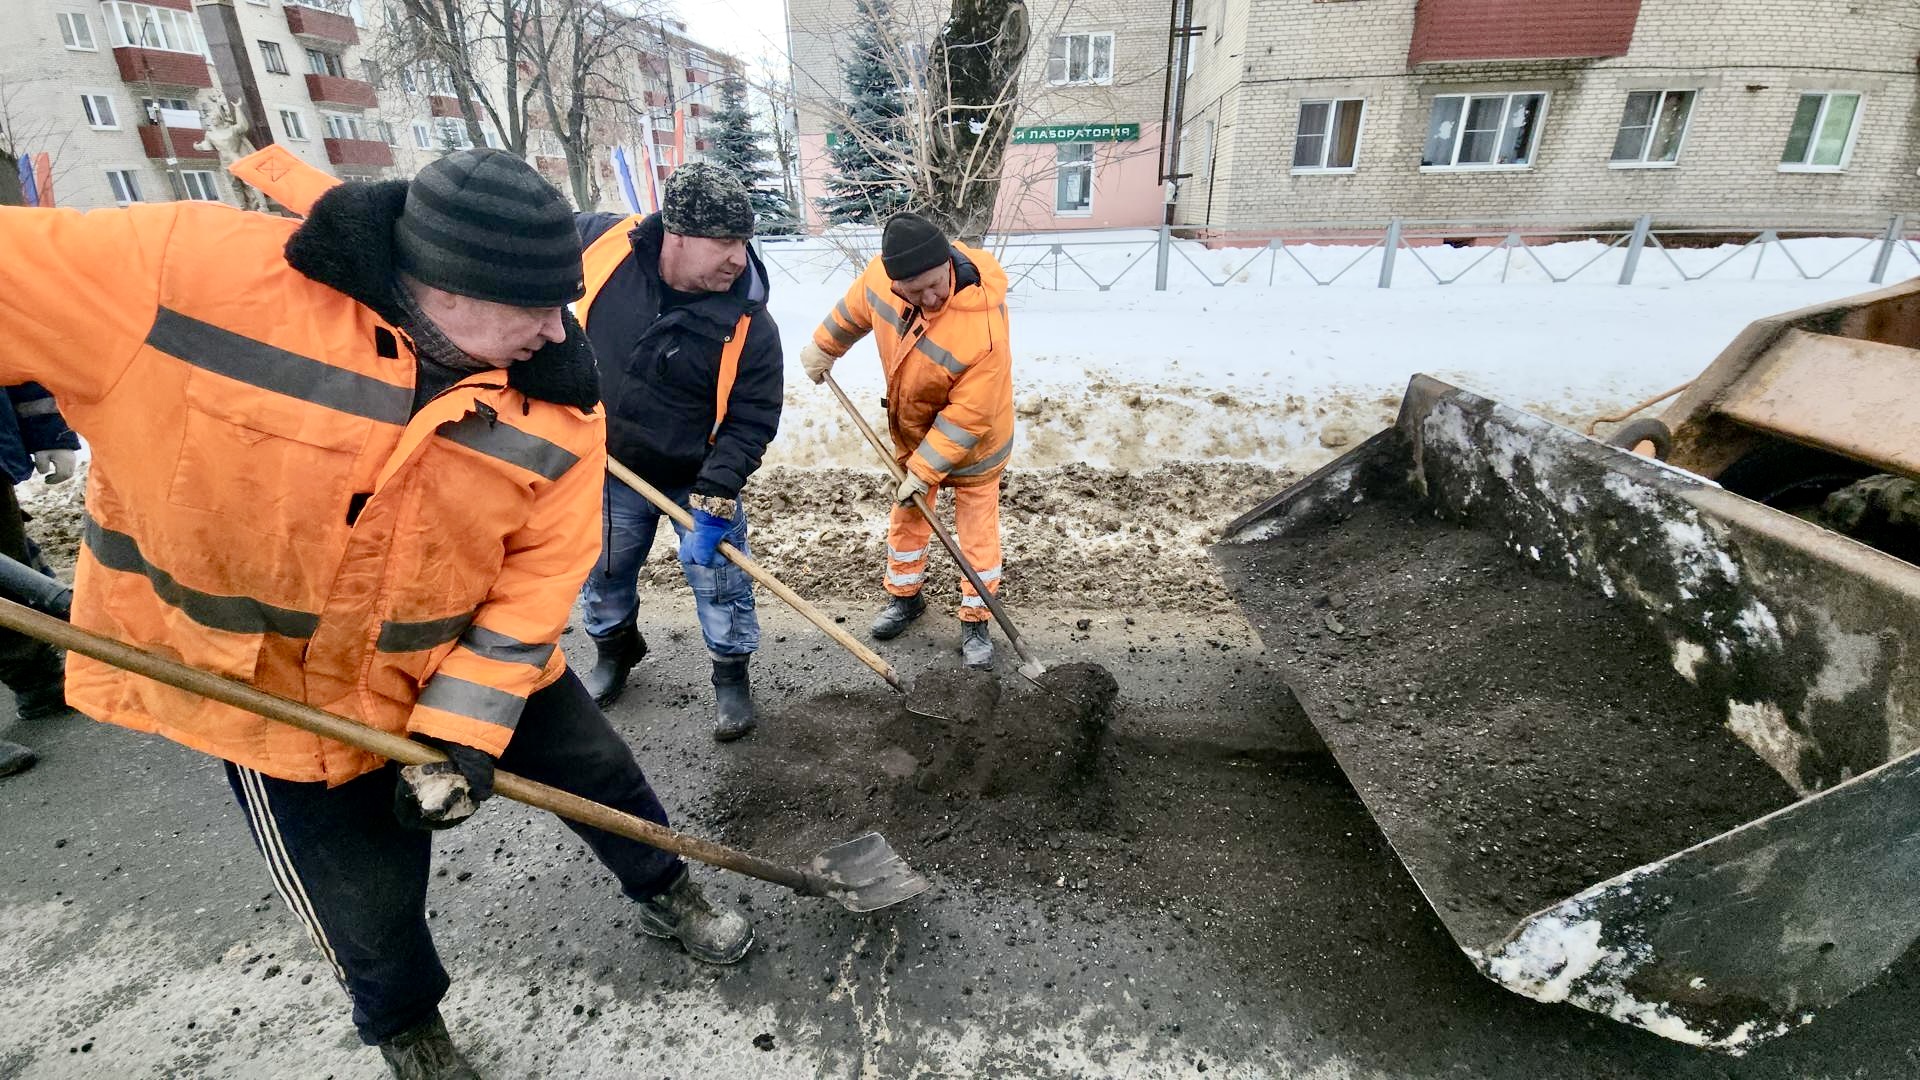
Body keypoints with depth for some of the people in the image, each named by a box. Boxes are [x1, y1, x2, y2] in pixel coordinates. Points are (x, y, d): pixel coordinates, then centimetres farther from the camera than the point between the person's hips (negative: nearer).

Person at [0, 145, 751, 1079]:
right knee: (367, 903, 14)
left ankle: (663, 895, 50)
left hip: (471, 662, 2)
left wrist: (466, 730, -18)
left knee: (601, 774, 16)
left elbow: (538, 576, -14)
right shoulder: (178, 271, -26)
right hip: (264, 684, -1)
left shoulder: (555, 404, -18)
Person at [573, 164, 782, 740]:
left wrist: (714, 500, -26)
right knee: (601, 576, 21)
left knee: (719, 584, 6)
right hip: (607, 470, 3)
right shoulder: (599, 242, -19)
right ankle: (614, 650, 50)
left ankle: (731, 676, 31)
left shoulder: (748, 323, -23)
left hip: (696, 479, -3)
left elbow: (749, 422, -19)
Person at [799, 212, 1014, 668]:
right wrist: (824, 347, 15)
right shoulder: (882, 273, -24)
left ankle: (975, 621, 22)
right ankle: (905, 595, 39)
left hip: (972, 440, -5)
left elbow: (967, 417, -31)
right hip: (912, 427, 6)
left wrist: (924, 469, -25)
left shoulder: (984, 327, -40)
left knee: (977, 529, 6)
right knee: (906, 515, 18)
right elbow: (854, 309, 2)